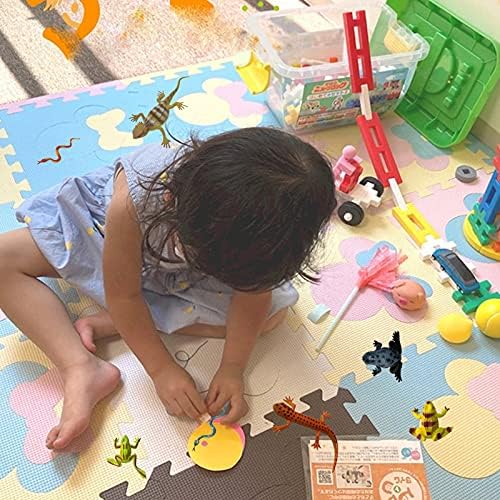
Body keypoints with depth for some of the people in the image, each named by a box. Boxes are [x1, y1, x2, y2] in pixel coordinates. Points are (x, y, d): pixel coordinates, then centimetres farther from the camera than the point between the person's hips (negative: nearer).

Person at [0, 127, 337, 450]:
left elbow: (252, 291, -20)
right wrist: (161, 369, -26)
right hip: (108, 231, -1)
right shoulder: (133, 200, -43)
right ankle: (81, 370, -21)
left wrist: (233, 368, -24)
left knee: (273, 308, -20)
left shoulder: (260, 220, -36)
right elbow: (123, 294, -30)